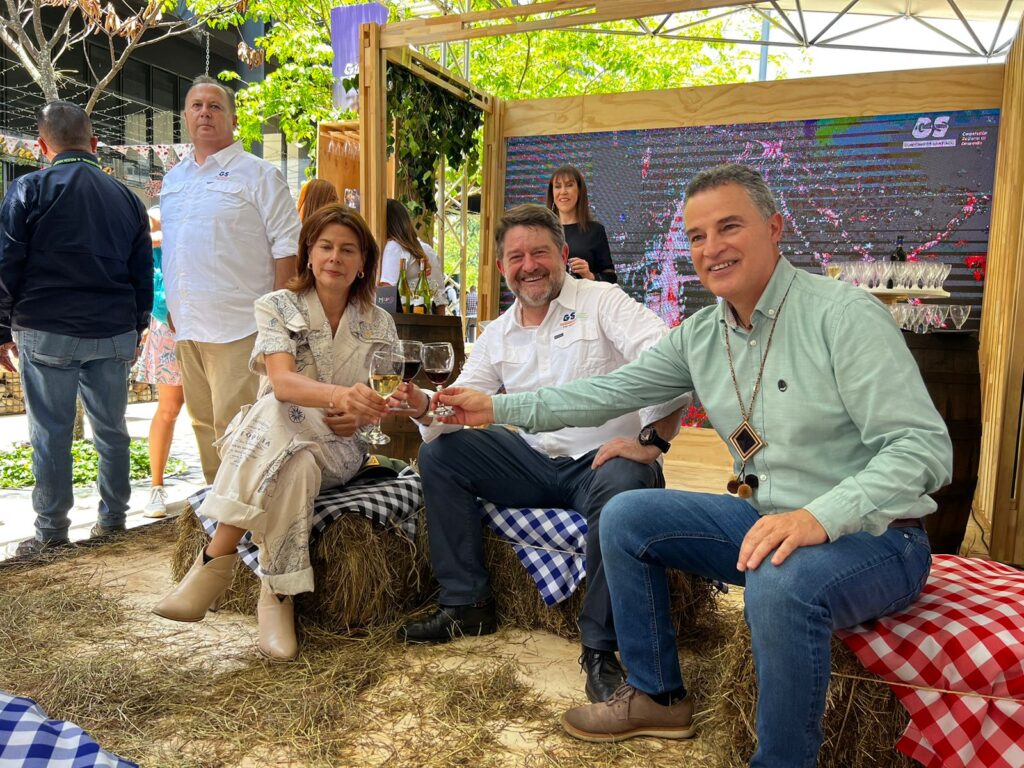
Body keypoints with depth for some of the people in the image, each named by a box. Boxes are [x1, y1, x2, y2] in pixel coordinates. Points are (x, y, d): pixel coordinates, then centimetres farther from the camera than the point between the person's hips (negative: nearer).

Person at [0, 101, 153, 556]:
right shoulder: (125, 198, 9)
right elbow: (143, 275, 11)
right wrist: (135, 331, 18)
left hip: (47, 332, -3)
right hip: (113, 333, 3)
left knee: (51, 435, 4)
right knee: (111, 429, 11)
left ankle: (51, 532, 10)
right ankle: (112, 519, 19)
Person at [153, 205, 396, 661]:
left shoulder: (379, 324, 6)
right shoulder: (278, 307, -1)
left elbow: (382, 405, 8)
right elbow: (282, 383, -20)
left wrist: (360, 416, -16)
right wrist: (338, 395, -41)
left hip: (339, 452, 1)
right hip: (275, 438, 0)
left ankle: (218, 557, -24)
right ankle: (278, 596, -34)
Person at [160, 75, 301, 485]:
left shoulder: (258, 174, -3)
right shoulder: (173, 178, 17)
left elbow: (287, 246, -8)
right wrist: (171, 308, 17)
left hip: (237, 326, -7)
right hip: (187, 327, 7)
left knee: (234, 428, -8)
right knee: (203, 424, 14)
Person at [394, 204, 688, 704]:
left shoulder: (602, 302, -5)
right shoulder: (499, 334, 12)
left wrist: (652, 440, -27)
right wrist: (426, 406, -16)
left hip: (604, 459, -5)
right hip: (537, 461, 6)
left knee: (622, 485, -39)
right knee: (438, 454, -4)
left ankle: (600, 648, -20)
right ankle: (466, 605, 4)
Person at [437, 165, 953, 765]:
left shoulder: (844, 314, -18)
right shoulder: (701, 334, 3)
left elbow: (923, 447, -22)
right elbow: (612, 391, 6)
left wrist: (820, 518, -37)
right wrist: (500, 408, 1)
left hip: (872, 536, -6)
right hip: (766, 519, 7)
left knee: (781, 583, -37)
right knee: (625, 516, -2)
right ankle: (657, 697, 14)